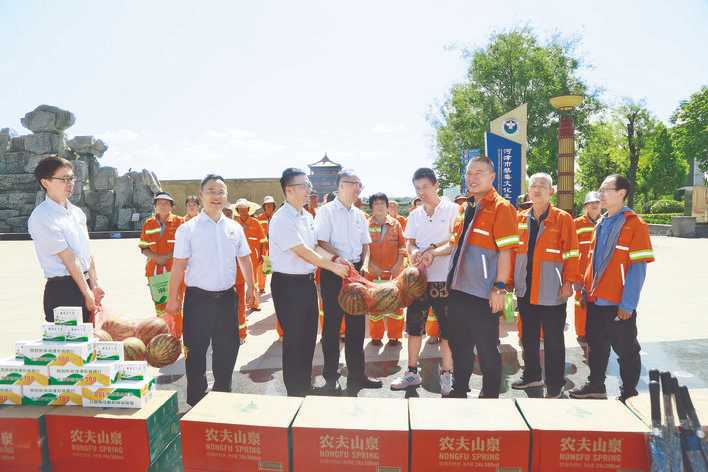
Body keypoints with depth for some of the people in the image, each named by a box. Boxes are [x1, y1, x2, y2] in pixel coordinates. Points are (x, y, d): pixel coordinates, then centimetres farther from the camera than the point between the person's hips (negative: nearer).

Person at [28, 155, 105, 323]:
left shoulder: (77, 212, 10)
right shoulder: (41, 217, -13)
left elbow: (87, 253, 7)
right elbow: (69, 260, -14)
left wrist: (94, 286, -2)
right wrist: (87, 293, -13)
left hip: (84, 284, 7)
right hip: (62, 290, -7)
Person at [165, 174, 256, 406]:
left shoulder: (235, 228, 5)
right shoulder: (188, 229, -6)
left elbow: (244, 259, 14)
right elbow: (179, 266, -6)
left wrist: (250, 286, 11)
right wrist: (172, 298, -7)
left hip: (227, 297, 4)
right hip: (198, 298, -3)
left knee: (227, 348, 14)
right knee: (196, 350, 6)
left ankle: (223, 392, 34)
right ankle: (196, 398, 25)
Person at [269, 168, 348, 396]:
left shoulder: (307, 216, 10)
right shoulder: (282, 219, -17)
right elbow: (303, 252, -20)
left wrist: (336, 259, -2)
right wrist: (333, 267, -14)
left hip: (307, 281, 8)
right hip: (288, 283, -8)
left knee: (309, 336, 17)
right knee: (294, 339, 4)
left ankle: (305, 386, 34)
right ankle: (294, 392, 21)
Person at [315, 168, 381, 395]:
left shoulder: (359, 214, 13)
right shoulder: (326, 211, -5)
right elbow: (322, 242, -13)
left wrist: (363, 265, 2)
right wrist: (339, 258, -22)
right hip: (333, 272, -6)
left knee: (357, 324, 10)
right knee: (332, 324, 2)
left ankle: (356, 374, 24)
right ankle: (330, 377, 16)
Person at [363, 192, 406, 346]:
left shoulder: (395, 224, 3)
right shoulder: (366, 225, -2)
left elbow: (402, 245, 4)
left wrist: (398, 264, -6)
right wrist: (371, 265, -12)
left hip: (393, 270, 1)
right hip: (373, 270, -1)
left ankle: (394, 335, 18)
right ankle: (376, 336, 19)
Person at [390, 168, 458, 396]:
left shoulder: (452, 210, -2)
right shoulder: (414, 215, 13)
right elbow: (409, 243, 9)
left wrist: (433, 251, -21)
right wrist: (413, 252, -14)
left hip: (444, 278, -5)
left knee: (446, 328, 3)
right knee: (414, 325, 10)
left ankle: (447, 374, 17)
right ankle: (412, 372, 23)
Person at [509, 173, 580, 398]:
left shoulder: (562, 218, -4)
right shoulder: (521, 219, 8)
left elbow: (571, 253, -7)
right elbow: (513, 251, 11)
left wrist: (568, 282, -12)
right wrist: (510, 279, 9)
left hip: (551, 291, -5)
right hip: (525, 290, 5)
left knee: (553, 340, 5)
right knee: (528, 337, 16)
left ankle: (554, 385, 17)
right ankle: (531, 376, 32)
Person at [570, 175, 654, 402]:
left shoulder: (635, 223, -11)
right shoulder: (601, 223, 11)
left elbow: (638, 267, -15)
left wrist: (628, 304, -18)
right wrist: (586, 290, 12)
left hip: (619, 304, -7)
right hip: (595, 300, 7)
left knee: (625, 349, 9)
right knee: (596, 345, 17)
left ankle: (629, 393, 25)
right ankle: (595, 386, 32)